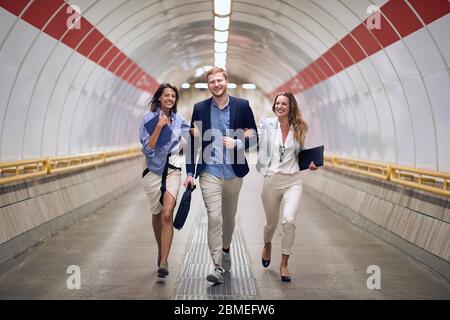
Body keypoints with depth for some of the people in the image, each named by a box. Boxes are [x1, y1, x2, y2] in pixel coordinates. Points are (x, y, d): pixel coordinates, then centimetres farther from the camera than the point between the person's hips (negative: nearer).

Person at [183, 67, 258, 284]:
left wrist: (237, 143, -16)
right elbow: (193, 142, 5)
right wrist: (190, 172, 2)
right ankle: (218, 267, -6)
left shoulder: (242, 106, -1)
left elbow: (254, 137, 4)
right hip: (209, 172, -1)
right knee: (214, 217, -10)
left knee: (229, 216, 17)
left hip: (233, 172, 1)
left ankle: (225, 249, 43)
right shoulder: (200, 108, 1)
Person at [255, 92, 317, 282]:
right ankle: (267, 245, 51)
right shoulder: (266, 125, 1)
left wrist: (309, 164, 1)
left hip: (293, 181, 0)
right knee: (271, 222, 15)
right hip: (271, 180, 0)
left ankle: (284, 264, -3)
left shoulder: (299, 129, 6)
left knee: (289, 220, -21)